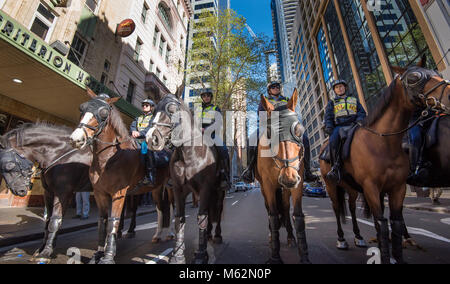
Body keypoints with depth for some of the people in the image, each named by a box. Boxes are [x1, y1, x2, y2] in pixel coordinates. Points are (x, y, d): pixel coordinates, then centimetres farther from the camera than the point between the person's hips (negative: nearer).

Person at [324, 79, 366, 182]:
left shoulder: (354, 100, 30)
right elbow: (328, 116, 13)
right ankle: (336, 167, -37)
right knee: (333, 140, -34)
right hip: (338, 126, -1)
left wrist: (358, 121, -5)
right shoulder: (332, 103, 26)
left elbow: (362, 112, 19)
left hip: (353, 125, 2)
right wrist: (328, 126, -8)